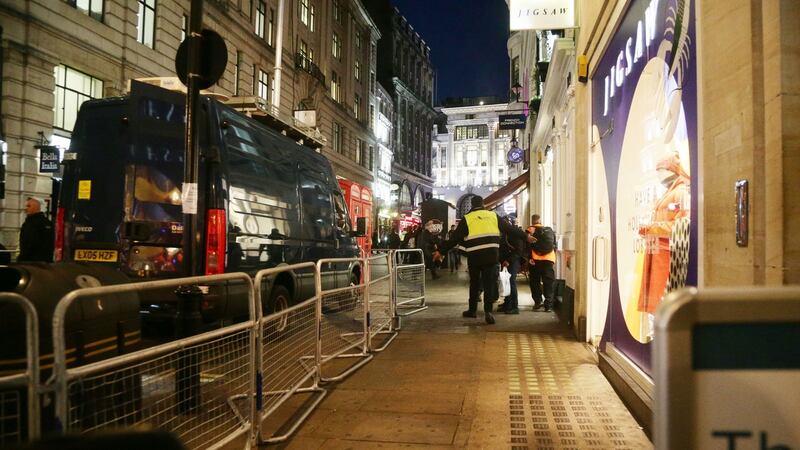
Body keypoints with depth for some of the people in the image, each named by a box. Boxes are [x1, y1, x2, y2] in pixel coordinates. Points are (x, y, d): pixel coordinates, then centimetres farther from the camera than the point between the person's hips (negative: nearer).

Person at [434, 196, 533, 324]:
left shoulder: (467, 219, 3)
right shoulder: (493, 215, 9)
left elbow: (454, 238, 1)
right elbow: (510, 229, 14)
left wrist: (441, 251, 8)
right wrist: (526, 237, 26)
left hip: (474, 256, 0)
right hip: (491, 255, 1)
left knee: (474, 283, 15)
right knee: (489, 283, 4)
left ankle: (472, 310, 25)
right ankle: (488, 311, -8)